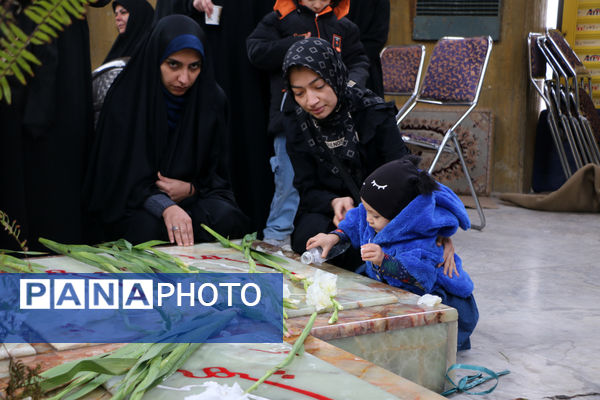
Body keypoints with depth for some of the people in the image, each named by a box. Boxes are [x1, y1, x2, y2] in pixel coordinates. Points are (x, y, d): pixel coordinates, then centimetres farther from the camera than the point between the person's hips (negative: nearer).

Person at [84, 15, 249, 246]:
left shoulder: (212, 99, -2)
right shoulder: (125, 98, -12)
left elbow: (216, 169, 6)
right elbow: (119, 173, -16)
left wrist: (191, 188, -17)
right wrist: (165, 207, -34)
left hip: (194, 194, 3)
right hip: (130, 201, -2)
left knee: (226, 218, -30)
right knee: (151, 226, -36)